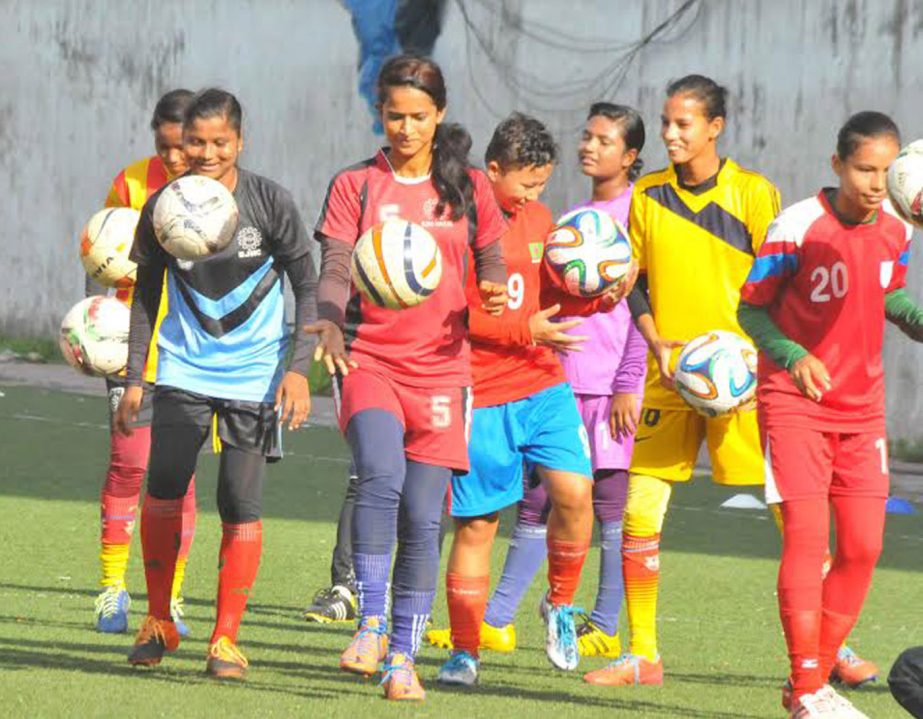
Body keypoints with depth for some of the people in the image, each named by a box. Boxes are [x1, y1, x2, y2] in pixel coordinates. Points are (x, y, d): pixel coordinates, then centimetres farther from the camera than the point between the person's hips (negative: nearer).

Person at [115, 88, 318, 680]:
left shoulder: (270, 203, -7)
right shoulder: (164, 207, -1)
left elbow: (307, 287, 0)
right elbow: (147, 293, 11)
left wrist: (299, 368, -9)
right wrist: (133, 379, 8)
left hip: (255, 374, -1)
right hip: (185, 370, 1)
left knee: (240, 503, -7)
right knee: (164, 486, -15)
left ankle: (226, 638, 7)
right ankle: (159, 623, 4)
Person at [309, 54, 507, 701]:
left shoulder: (467, 187, 10)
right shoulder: (356, 186, 4)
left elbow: (491, 255, 18)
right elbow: (335, 268, -6)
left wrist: (495, 287, -6)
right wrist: (329, 326, -26)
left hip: (440, 368, 2)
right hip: (370, 359, -2)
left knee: (423, 519, 0)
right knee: (381, 474, -29)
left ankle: (403, 658, 9)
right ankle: (371, 623, -22)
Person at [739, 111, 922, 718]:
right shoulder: (798, 228, -16)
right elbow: (751, 306, -9)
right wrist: (792, 354, -25)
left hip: (862, 407, 5)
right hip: (795, 402, -5)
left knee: (863, 547, 2)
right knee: (807, 536, -14)